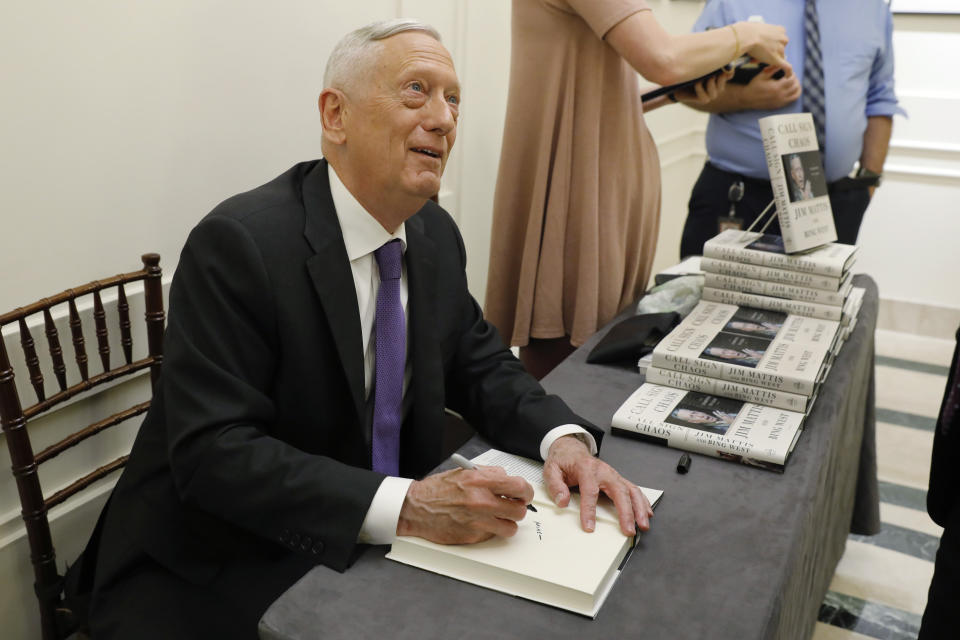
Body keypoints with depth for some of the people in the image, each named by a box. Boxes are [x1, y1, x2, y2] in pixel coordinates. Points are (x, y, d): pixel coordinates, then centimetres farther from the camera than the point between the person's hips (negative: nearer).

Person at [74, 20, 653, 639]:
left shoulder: (436, 234, 2)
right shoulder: (238, 244, -21)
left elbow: (480, 364, 9)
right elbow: (215, 453, -24)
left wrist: (563, 438, -12)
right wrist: (406, 506, -34)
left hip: (369, 550, 6)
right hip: (219, 582, -5)